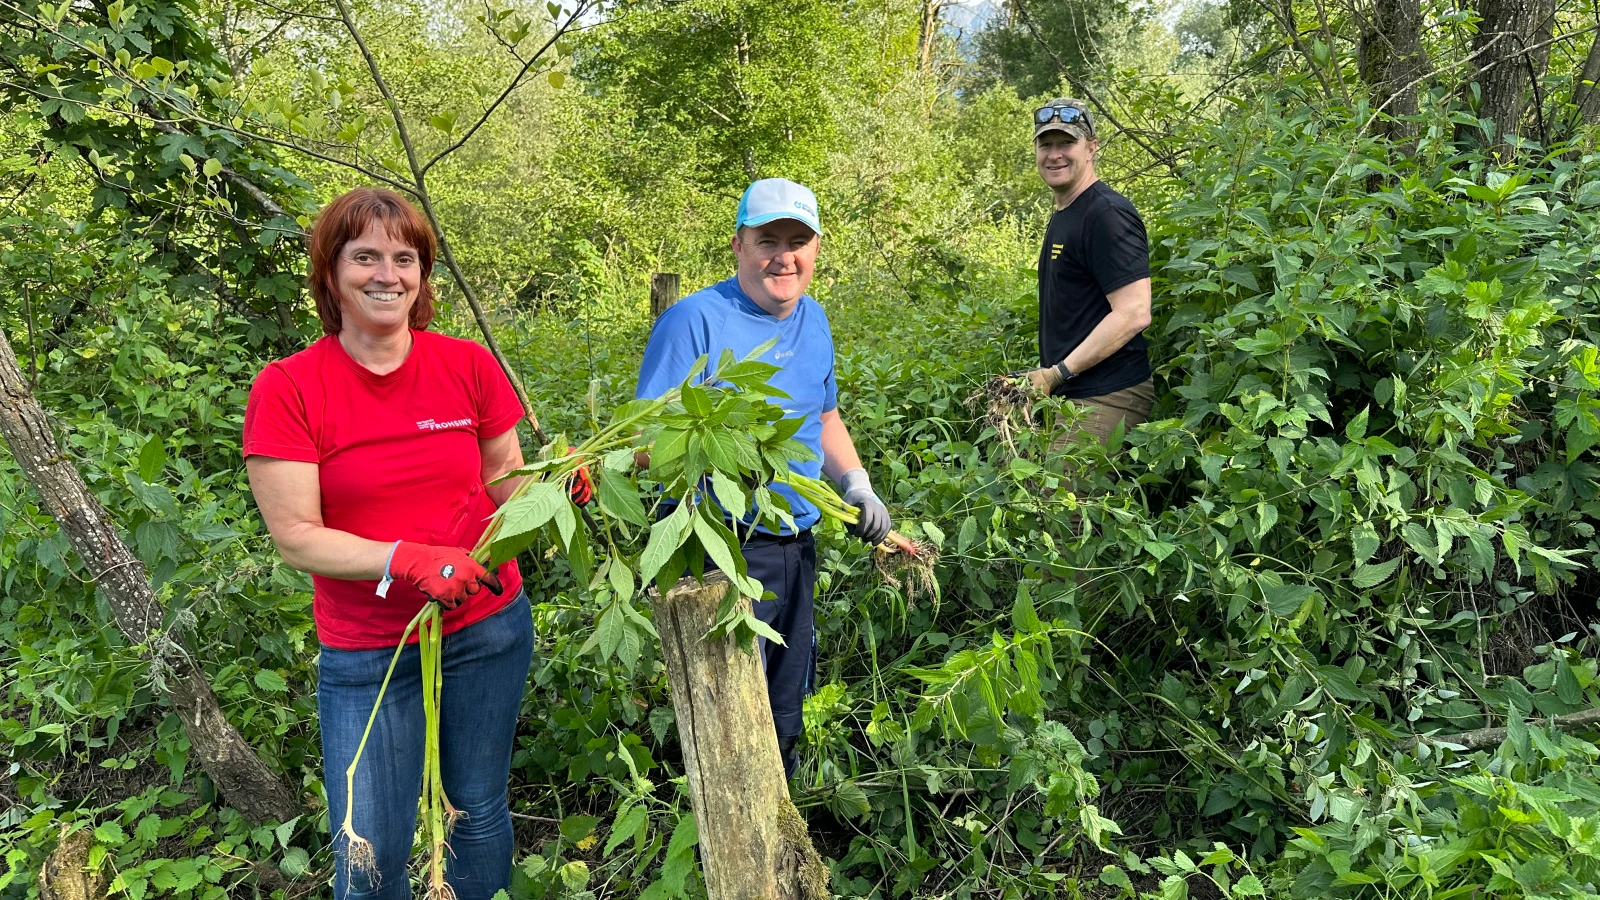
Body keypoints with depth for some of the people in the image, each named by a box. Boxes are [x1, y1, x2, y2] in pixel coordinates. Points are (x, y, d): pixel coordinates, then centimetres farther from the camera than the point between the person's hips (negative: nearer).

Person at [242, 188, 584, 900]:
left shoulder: (469, 366, -3)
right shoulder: (287, 389, -10)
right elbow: (295, 538, -12)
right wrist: (406, 560, -27)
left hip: (488, 629, 2)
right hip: (366, 652, -2)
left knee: (478, 813, 15)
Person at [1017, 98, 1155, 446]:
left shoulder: (1107, 214, -13)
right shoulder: (1062, 216, 19)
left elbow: (1133, 313, -22)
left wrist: (1058, 373, -20)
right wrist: (1046, 375, 14)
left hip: (1106, 400, -10)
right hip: (1070, 396, 10)